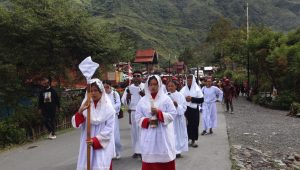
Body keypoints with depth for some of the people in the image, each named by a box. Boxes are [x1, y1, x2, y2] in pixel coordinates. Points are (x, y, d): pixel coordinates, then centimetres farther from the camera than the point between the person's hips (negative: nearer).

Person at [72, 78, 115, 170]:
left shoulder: (108, 107, -7)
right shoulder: (86, 105, 4)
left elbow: (109, 129, -9)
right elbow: (76, 124, -2)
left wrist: (95, 140, -16)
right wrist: (80, 111, -18)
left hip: (103, 145, -3)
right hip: (87, 145, 3)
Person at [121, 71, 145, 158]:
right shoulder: (129, 88, 8)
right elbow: (124, 101, 3)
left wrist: (144, 95, -25)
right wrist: (127, 97, -18)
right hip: (133, 112, 3)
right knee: (134, 132, 8)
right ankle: (136, 150, 19)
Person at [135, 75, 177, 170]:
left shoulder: (166, 99, -1)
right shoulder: (143, 101, 5)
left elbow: (172, 114, -5)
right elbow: (138, 117, 5)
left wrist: (159, 112, -17)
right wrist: (148, 121, -13)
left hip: (163, 134, -1)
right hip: (149, 135, 2)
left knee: (165, 157, 2)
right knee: (149, 158, 4)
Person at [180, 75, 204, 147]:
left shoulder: (197, 89, 1)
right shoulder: (183, 89, 9)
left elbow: (201, 100, -5)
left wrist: (192, 99, -15)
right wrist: (184, 99, -10)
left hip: (194, 109, -1)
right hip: (185, 109, 1)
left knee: (194, 125, 1)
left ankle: (193, 140, 12)